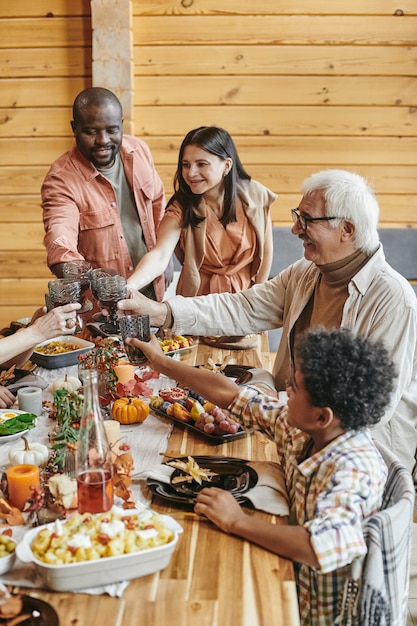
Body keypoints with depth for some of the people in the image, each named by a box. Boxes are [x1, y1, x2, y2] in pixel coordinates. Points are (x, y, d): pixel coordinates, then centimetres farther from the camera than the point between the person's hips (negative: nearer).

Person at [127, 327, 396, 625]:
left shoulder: (355, 469, -31)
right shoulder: (301, 430, -10)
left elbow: (328, 546, -47)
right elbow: (232, 395, 0)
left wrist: (238, 521, -37)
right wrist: (162, 362, 7)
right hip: (293, 581, 6)